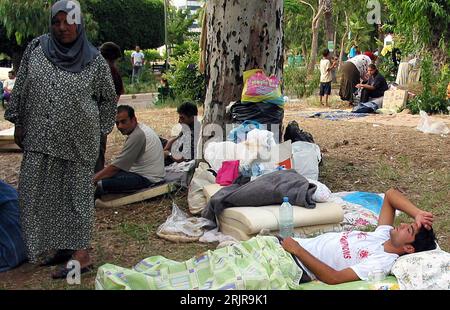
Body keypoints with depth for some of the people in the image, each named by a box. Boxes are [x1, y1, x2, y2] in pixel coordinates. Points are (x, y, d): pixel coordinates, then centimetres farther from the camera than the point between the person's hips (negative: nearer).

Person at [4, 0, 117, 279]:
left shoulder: (95, 61, -5)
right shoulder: (35, 49, 2)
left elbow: (108, 99, 7)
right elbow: (20, 88, 10)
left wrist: (99, 130, 6)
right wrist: (19, 123, 10)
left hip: (78, 142, -4)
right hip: (40, 139, 4)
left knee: (77, 193, 1)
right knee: (40, 193, 8)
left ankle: (81, 254, 7)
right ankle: (63, 247, 21)